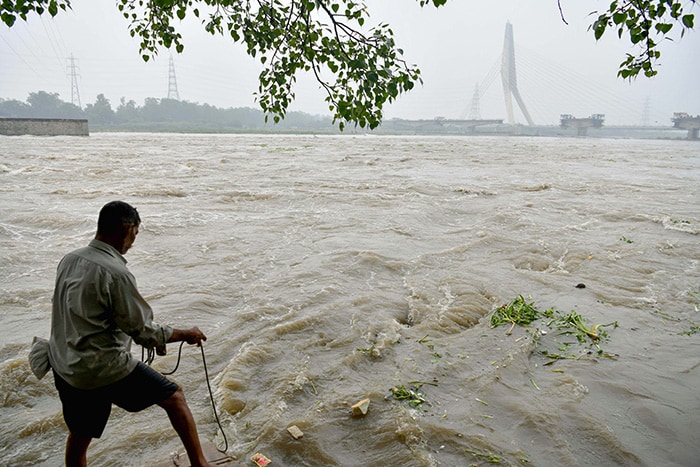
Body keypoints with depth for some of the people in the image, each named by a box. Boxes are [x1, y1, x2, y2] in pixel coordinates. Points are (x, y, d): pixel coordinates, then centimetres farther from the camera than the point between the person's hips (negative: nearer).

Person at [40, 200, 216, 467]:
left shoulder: (69, 260, 3)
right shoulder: (116, 273, -23)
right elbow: (144, 332, -18)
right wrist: (186, 334, -4)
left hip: (63, 367, 9)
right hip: (103, 370, -9)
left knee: (79, 437, 23)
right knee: (174, 397, 5)